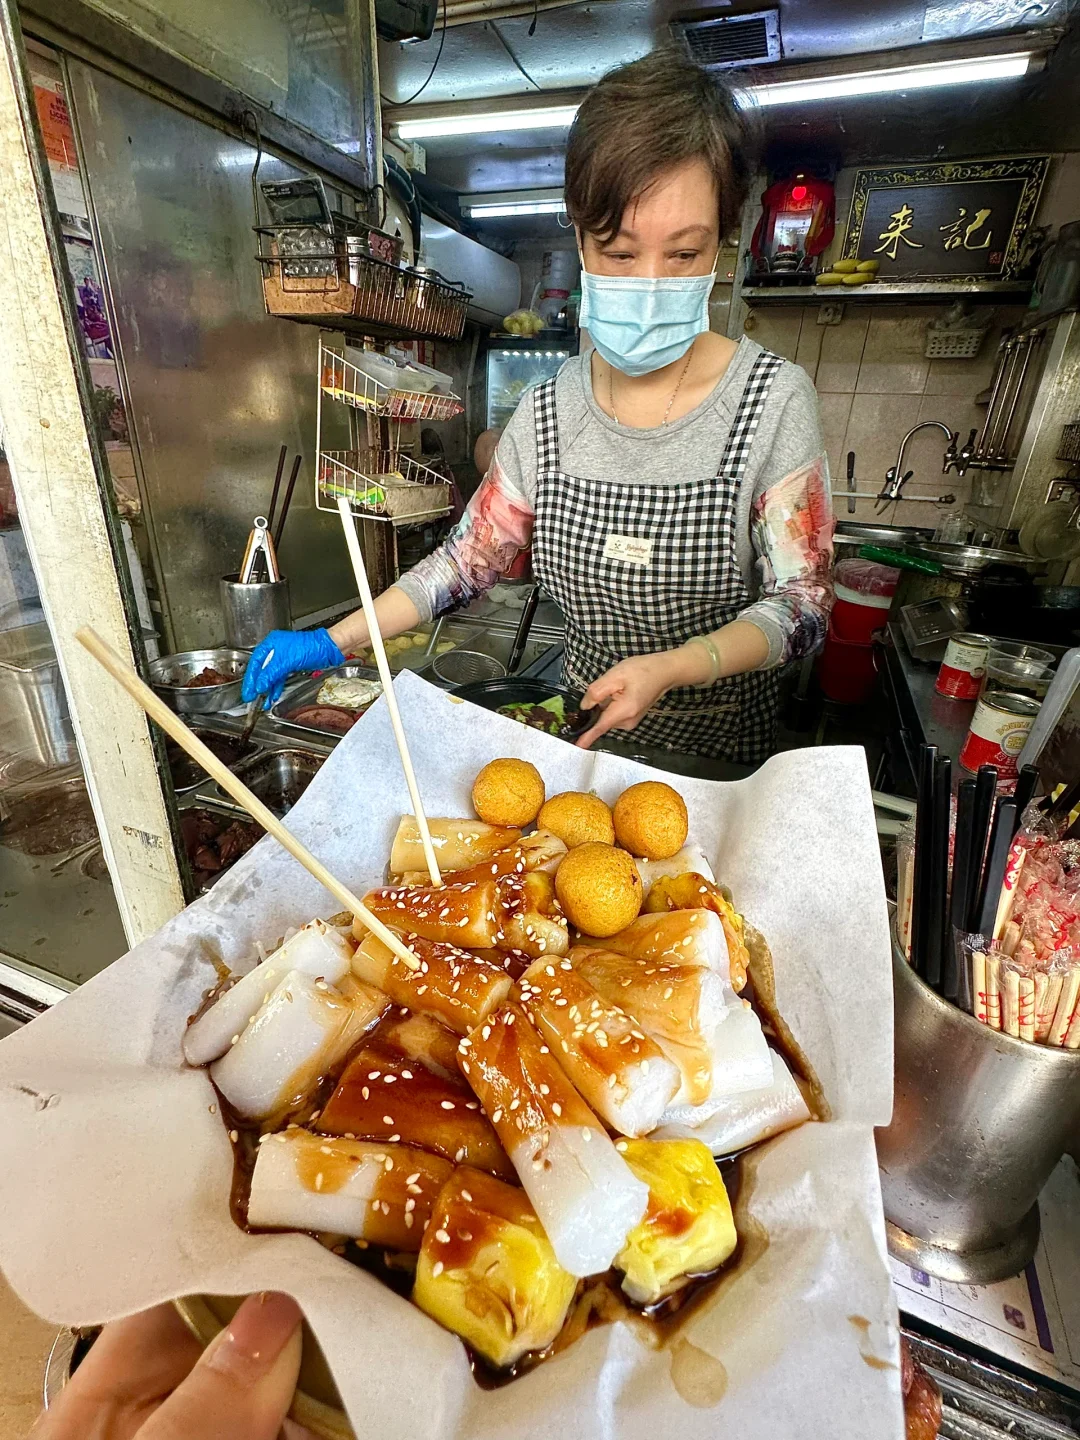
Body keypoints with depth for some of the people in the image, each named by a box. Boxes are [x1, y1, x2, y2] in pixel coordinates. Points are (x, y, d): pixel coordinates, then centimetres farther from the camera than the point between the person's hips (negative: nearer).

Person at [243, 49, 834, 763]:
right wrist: (333, 642, -7)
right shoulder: (548, 412, -8)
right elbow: (467, 560, -2)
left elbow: (802, 603, -15)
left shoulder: (774, 400, -16)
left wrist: (671, 667, -31)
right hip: (586, 733, 3)